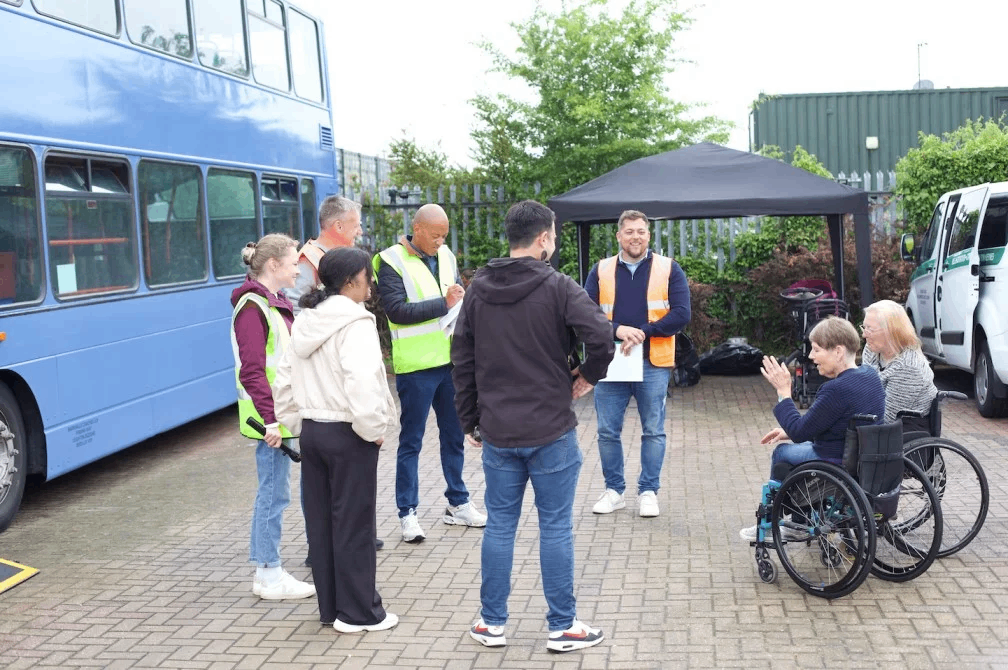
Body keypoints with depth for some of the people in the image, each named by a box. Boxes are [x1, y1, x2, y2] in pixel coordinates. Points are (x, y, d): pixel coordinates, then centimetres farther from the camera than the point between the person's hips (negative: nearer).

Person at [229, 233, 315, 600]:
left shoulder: (274, 303, 15)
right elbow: (252, 371, -21)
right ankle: (269, 576, 6)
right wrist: (271, 418, -24)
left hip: (282, 412, 10)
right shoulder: (252, 307, -15)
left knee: (274, 491, 14)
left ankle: (267, 570, 23)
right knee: (274, 492, -3)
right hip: (270, 416, -10)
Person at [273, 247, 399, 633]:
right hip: (347, 434, -8)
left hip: (312, 431, 8)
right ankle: (359, 613, 10)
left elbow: (284, 380, 14)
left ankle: (330, 607, 23)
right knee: (353, 524, 1)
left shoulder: (305, 322, 10)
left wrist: (295, 421, 17)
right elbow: (363, 383, -27)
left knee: (320, 521, 13)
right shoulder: (355, 323, -16)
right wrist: (373, 429, -16)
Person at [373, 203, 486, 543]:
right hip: (415, 366, -6)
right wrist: (443, 304, -21)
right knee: (411, 441, 2)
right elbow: (396, 310, -18)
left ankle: (457, 504, 28)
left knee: (454, 435, 15)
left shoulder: (445, 256, 10)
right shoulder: (392, 261, -10)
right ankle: (407, 513, 11)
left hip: (450, 361, 7)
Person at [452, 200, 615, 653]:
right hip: (551, 432, -4)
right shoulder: (558, 287, -10)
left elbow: (462, 361, 7)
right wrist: (588, 376, -3)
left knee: (499, 525, 12)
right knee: (556, 527, 6)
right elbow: (601, 336, -23)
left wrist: (470, 420, 15)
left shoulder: (478, 290, 5)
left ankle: (492, 623, 21)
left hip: (497, 433, 4)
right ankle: (562, 627, 15)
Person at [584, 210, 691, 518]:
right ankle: (614, 490, 21)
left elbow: (681, 314, -6)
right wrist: (617, 330, -18)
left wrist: (642, 332, -15)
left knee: (653, 431, 6)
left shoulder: (668, 269, 2)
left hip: (653, 365, -1)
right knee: (608, 431, 6)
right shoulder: (601, 270, 6)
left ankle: (648, 491, 19)